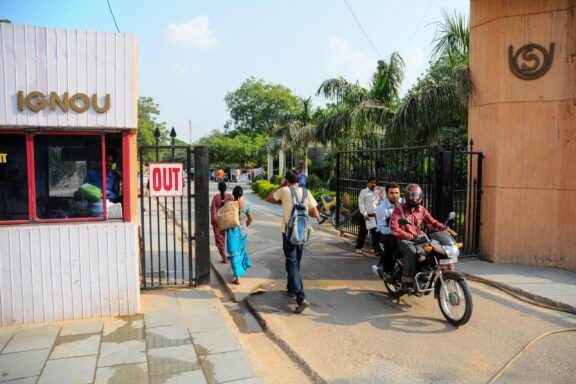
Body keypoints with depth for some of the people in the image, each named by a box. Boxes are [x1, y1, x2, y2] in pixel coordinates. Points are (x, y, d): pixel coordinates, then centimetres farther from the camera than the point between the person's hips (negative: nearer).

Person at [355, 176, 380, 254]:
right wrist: (365, 214, -16)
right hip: (365, 215, -3)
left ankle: (376, 249, 6)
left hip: (374, 215, 3)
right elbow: (361, 204, -8)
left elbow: (378, 204, 12)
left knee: (375, 232, 0)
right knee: (363, 232, 7)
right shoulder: (363, 192, -3)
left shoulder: (377, 193, 9)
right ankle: (358, 248, 22)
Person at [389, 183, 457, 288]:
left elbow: (432, 222, 5)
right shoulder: (399, 209, -2)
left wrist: (446, 229, -12)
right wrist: (404, 234, -31)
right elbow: (393, 226, -13)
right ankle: (407, 279, -28)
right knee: (412, 251, -35)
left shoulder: (422, 210, 14)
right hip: (404, 239, -5)